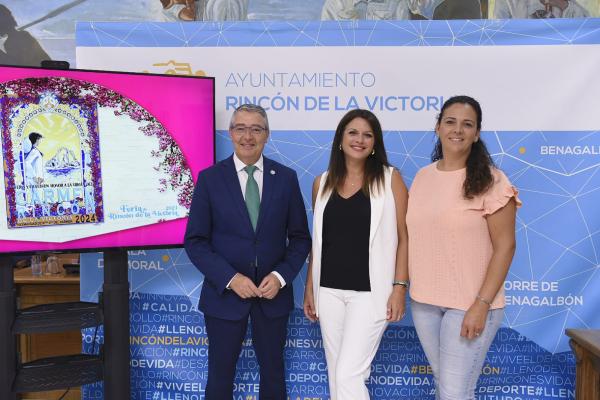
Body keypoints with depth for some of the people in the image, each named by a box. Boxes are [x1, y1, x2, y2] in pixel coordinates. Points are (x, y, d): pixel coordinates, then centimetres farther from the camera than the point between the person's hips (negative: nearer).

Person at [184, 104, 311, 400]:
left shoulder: (286, 177, 0)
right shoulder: (210, 178, -4)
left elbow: (300, 238, 3)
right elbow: (195, 241, -6)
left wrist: (281, 276, -12)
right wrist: (230, 279, -16)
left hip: (273, 292, 2)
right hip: (225, 292, -1)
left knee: (273, 372, 16)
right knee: (220, 374, 12)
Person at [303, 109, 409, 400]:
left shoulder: (390, 179, -2)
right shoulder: (322, 183, 8)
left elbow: (403, 237, -3)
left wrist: (399, 287, -10)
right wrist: (309, 287, 12)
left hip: (370, 291, -4)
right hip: (329, 290, 5)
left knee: (349, 375, -9)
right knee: (336, 374, 13)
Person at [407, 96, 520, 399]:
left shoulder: (490, 181, -10)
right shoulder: (423, 176, 5)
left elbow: (505, 246, -12)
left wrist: (481, 305, -17)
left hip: (469, 304, -5)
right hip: (423, 301, 5)